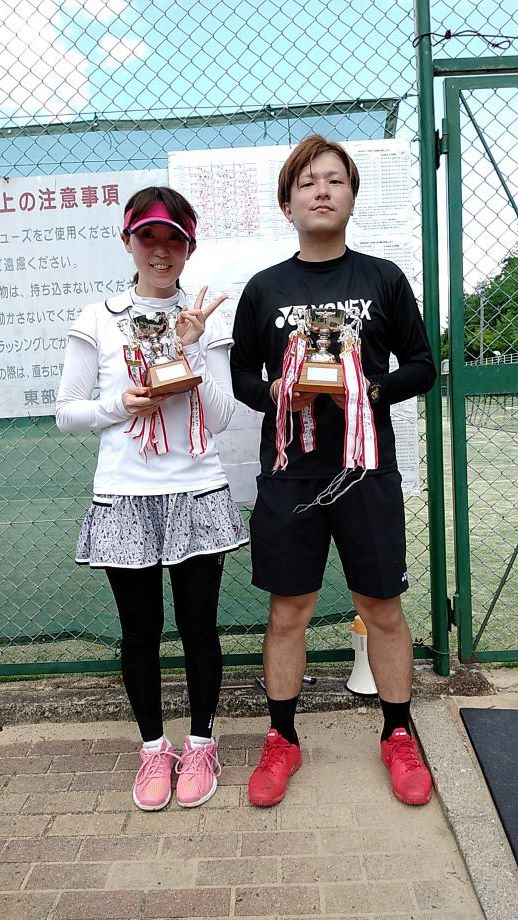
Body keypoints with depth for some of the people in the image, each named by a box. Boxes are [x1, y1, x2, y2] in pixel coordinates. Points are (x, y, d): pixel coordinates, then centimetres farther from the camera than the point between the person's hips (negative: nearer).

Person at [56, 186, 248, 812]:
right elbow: (66, 412, 4)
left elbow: (220, 418, -2)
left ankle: (200, 743, 30)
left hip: (197, 495, 0)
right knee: (140, 630, 11)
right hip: (124, 499, 0)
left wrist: (192, 350, -11)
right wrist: (121, 405, -12)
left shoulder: (206, 321, 4)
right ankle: (153, 747, 31)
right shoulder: (97, 321, 2)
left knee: (199, 625, 9)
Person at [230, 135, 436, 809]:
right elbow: (241, 375, 11)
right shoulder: (264, 289, 6)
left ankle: (398, 736, 30)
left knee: (382, 606, 9)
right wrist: (274, 392, -11)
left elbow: (423, 367, 7)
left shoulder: (384, 279, 4)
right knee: (288, 608, 8)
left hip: (367, 468, 0)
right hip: (288, 472, 1)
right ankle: (282, 739, 27)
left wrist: (373, 388, -12)